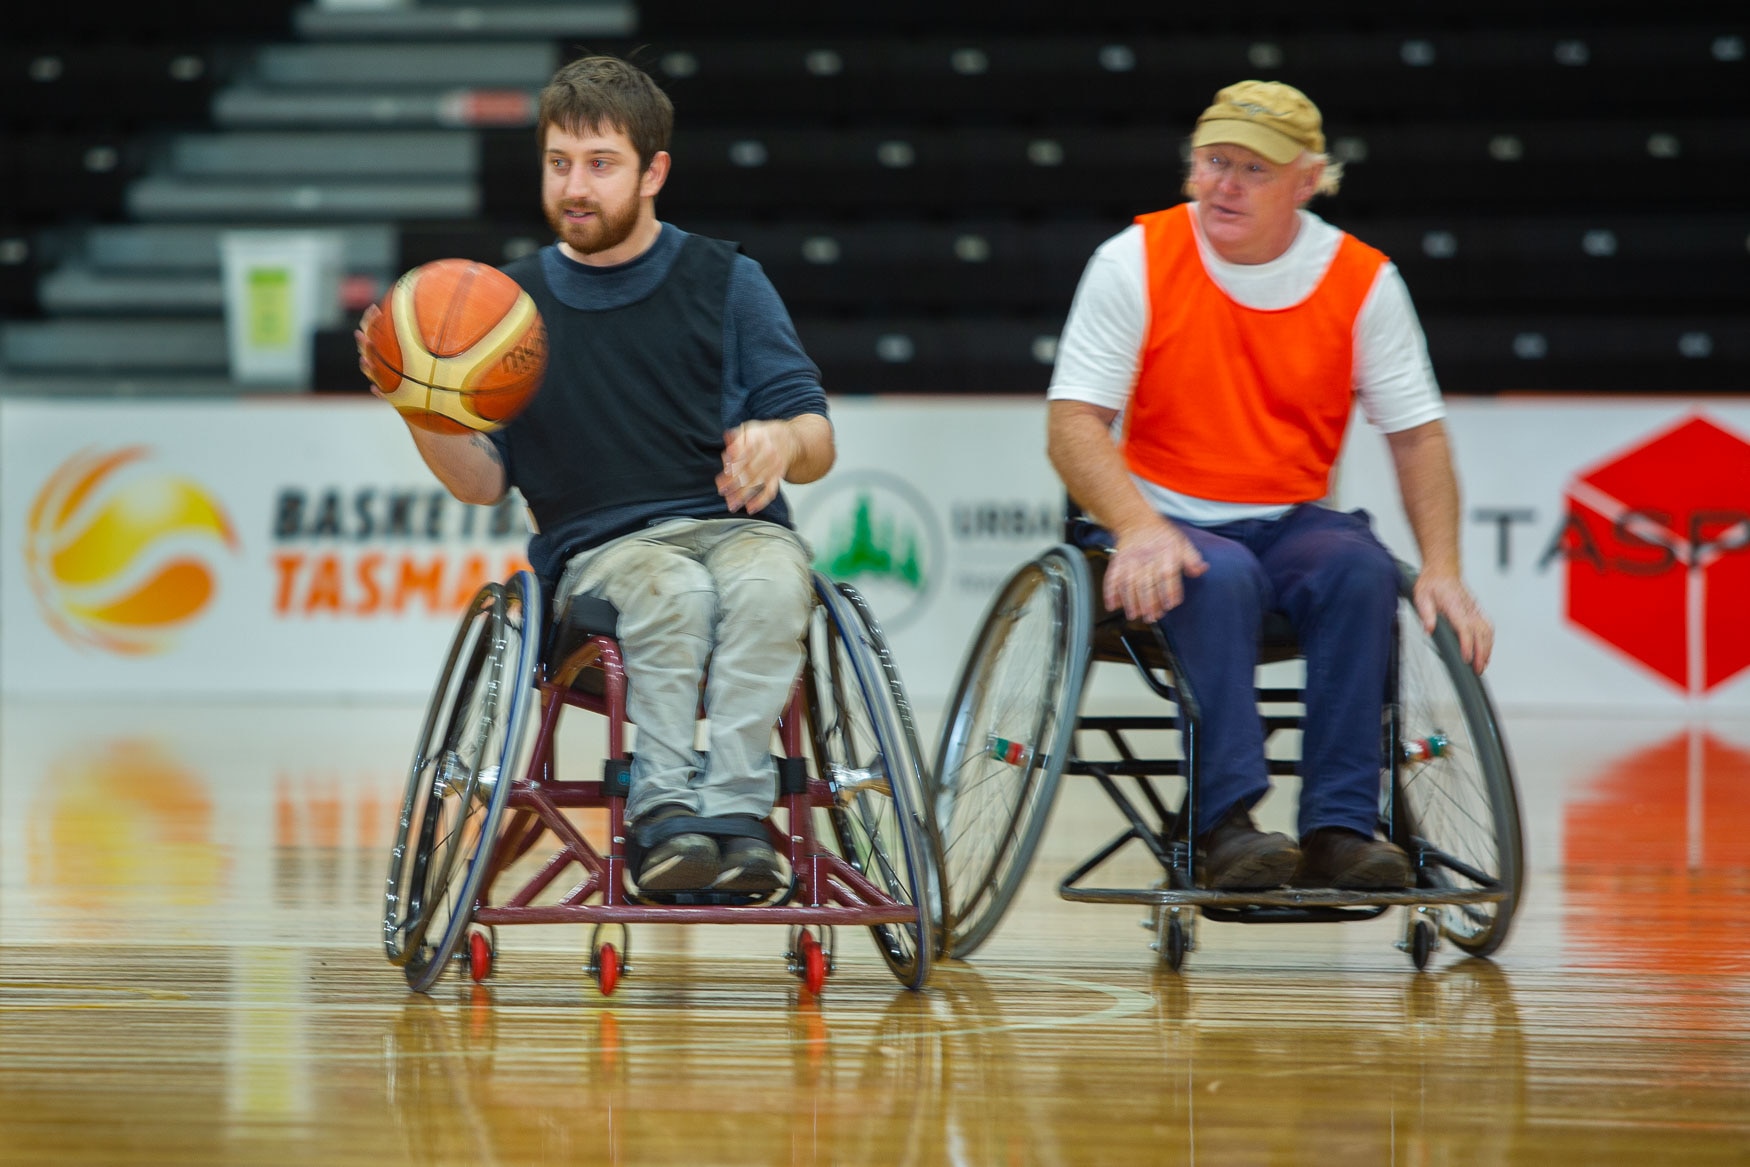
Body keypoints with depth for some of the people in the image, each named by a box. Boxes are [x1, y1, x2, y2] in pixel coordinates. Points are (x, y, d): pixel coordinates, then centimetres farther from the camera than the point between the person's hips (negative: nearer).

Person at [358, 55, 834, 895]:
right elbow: (482, 481, 10)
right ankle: (664, 812, -45)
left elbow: (816, 446, 9)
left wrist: (782, 439, -16)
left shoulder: (725, 282, 12)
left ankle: (735, 810, -43)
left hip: (739, 527, 0)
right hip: (597, 552, 0)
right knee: (674, 591, -36)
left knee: (766, 581, -36)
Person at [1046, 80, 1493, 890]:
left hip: (1294, 522, 2)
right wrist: (1138, 527, -28)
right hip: (1172, 524, -2)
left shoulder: (1363, 280, 1)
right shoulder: (1136, 261, -5)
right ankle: (1225, 824, -39)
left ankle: (1338, 828, -30)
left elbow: (1417, 434, 6)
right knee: (1220, 577, -35)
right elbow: (1073, 422, -10)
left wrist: (1442, 570, -8)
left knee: (1361, 567, -30)